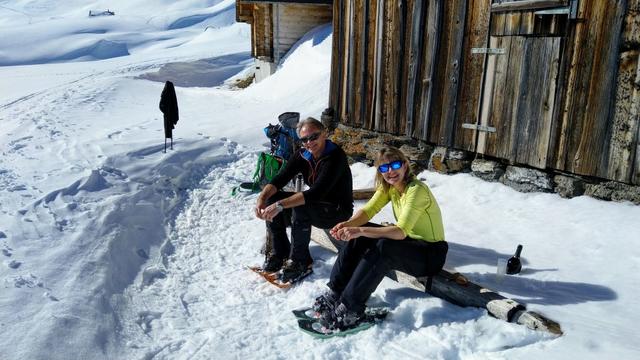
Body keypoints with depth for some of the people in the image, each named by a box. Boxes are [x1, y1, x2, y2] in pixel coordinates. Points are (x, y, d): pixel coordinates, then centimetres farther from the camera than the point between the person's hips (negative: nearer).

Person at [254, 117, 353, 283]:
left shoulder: (336, 157, -24)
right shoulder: (302, 155, -2)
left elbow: (316, 193, -35)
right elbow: (280, 178, -8)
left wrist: (280, 205, -40)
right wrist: (262, 197, -29)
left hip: (338, 210, -7)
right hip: (314, 204, 7)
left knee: (300, 207, -33)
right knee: (271, 200, -8)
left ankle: (301, 262, -16)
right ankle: (280, 252, 4)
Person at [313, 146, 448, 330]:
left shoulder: (417, 190, -26)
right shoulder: (388, 187, -1)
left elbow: (401, 231, -35)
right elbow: (368, 210, -10)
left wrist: (360, 230, -44)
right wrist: (348, 224, -32)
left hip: (431, 253, -8)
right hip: (408, 240, 8)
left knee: (381, 249, -34)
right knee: (357, 236, -8)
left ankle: (350, 309, -27)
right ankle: (335, 293, -6)